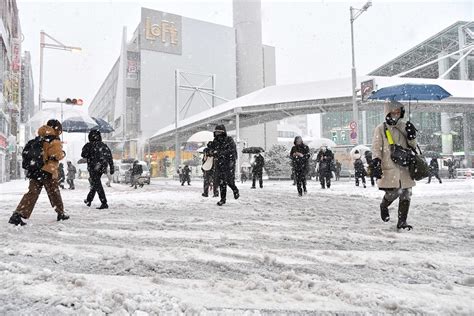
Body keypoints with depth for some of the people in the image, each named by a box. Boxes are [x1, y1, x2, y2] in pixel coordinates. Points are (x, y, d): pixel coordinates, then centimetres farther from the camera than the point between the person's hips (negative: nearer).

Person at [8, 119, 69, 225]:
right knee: (54, 193, 9)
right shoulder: (54, 141, -11)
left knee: (32, 193, 5)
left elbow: (26, 152, 19)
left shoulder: (38, 139, 14)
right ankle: (61, 213, 22)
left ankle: (18, 215, -6)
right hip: (48, 172, -6)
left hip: (34, 171, 6)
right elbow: (57, 155, -19)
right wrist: (63, 154, 0)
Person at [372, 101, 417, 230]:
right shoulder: (381, 129, 1)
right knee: (394, 191, -13)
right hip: (389, 167, -5)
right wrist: (376, 163, -16)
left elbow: (412, 146, 19)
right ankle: (384, 206, 21)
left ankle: (402, 222, 11)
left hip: (404, 166, 5)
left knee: (406, 194, 1)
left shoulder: (403, 127, 14)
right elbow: (376, 147, -4)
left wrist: (412, 136, -2)